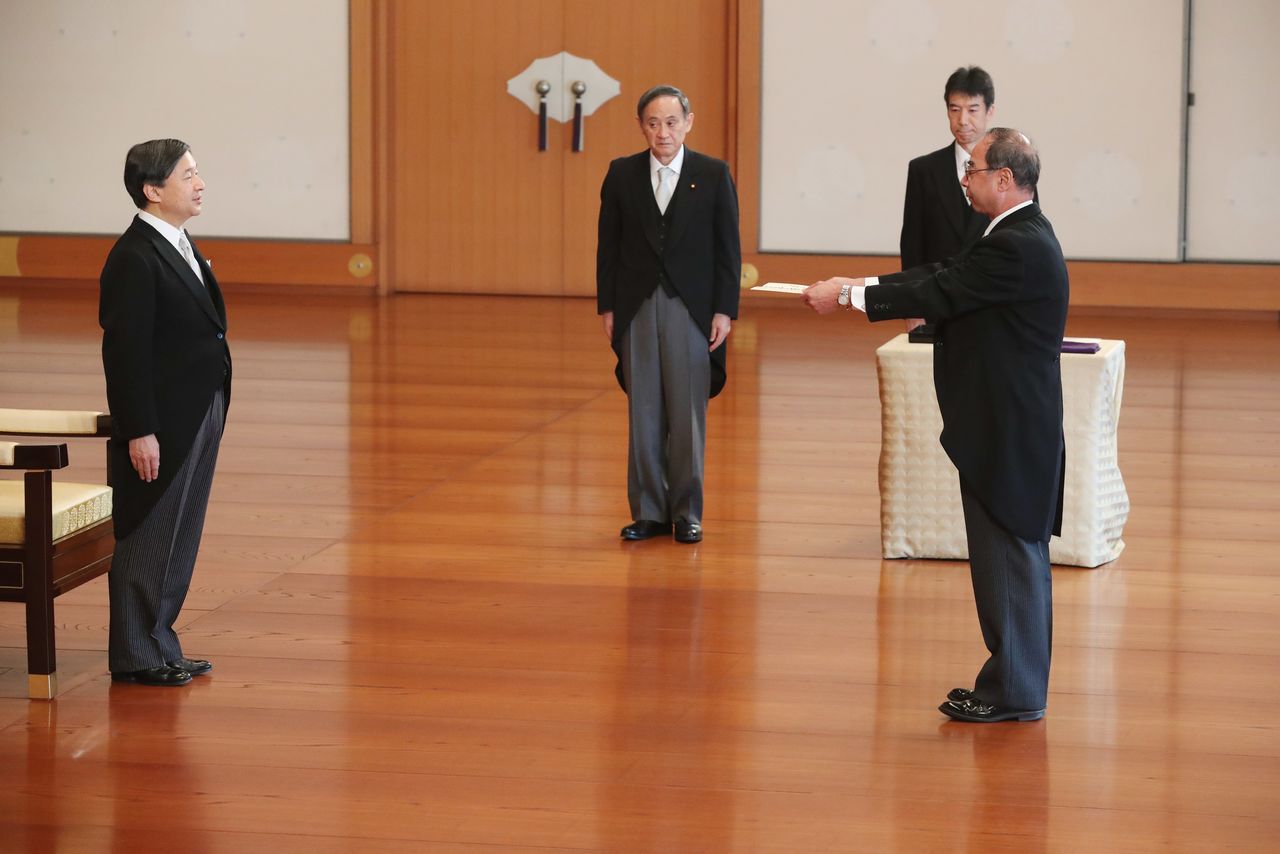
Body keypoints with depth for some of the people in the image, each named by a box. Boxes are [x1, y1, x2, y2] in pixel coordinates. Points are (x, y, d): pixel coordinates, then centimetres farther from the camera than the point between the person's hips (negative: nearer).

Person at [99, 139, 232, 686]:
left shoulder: (180, 248, 13)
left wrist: (211, 417, 17)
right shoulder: (134, 258, -17)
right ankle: (135, 657, 8)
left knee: (178, 542, 14)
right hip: (161, 429, -9)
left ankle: (160, 647, 23)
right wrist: (139, 432, -21)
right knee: (147, 540, 0)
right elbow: (124, 352, -19)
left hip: (199, 421, 9)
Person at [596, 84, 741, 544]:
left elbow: (728, 248, 0)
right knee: (643, 412, 4)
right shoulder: (622, 174, 5)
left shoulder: (713, 174, 0)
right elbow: (609, 244, 7)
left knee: (687, 414, 0)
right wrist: (607, 307, 3)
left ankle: (687, 512, 9)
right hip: (637, 308, 2)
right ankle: (648, 512, 11)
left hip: (691, 308, -2)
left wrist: (724, 311, -5)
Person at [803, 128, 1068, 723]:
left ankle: (1012, 692, 3)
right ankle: (1016, 683, 23)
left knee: (1008, 555, -3)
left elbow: (939, 294, -20)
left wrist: (847, 296, -13)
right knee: (1015, 555, 15)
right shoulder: (1021, 238, 12)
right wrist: (861, 285, 4)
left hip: (1008, 432, -11)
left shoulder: (1018, 248, -20)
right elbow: (946, 276, 13)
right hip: (1008, 427, 11)